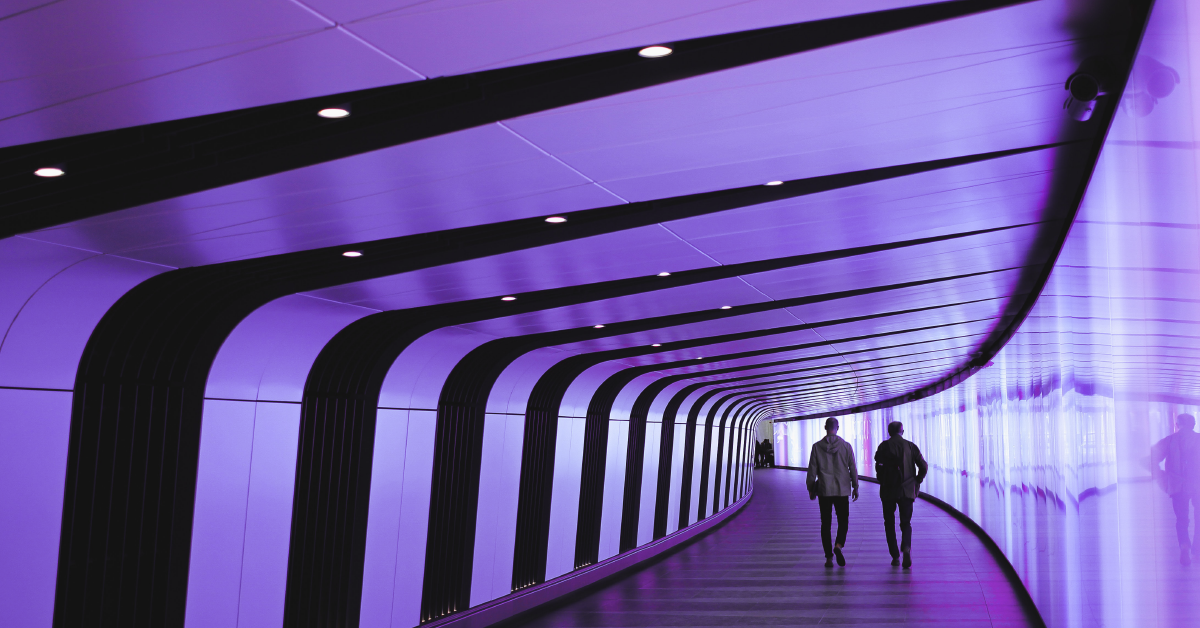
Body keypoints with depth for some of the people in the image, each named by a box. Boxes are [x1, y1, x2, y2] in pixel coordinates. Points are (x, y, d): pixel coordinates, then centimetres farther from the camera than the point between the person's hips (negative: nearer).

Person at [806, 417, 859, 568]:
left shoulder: (817, 446, -3)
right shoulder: (846, 446, -2)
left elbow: (812, 470, -1)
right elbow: (853, 468, 2)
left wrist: (811, 488, 8)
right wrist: (855, 487, 12)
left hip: (824, 490, 0)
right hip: (842, 490, 0)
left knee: (826, 524, 6)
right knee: (843, 521, 11)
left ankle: (829, 557, 5)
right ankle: (838, 545, -15)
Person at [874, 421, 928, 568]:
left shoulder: (884, 446, -1)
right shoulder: (910, 446, 4)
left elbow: (878, 466, -9)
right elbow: (924, 466, -1)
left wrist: (883, 481, 6)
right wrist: (917, 483, 10)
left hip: (888, 491, -1)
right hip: (907, 491, 1)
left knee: (889, 523, 11)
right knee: (906, 523, 8)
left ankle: (895, 556, 8)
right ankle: (906, 547, -20)